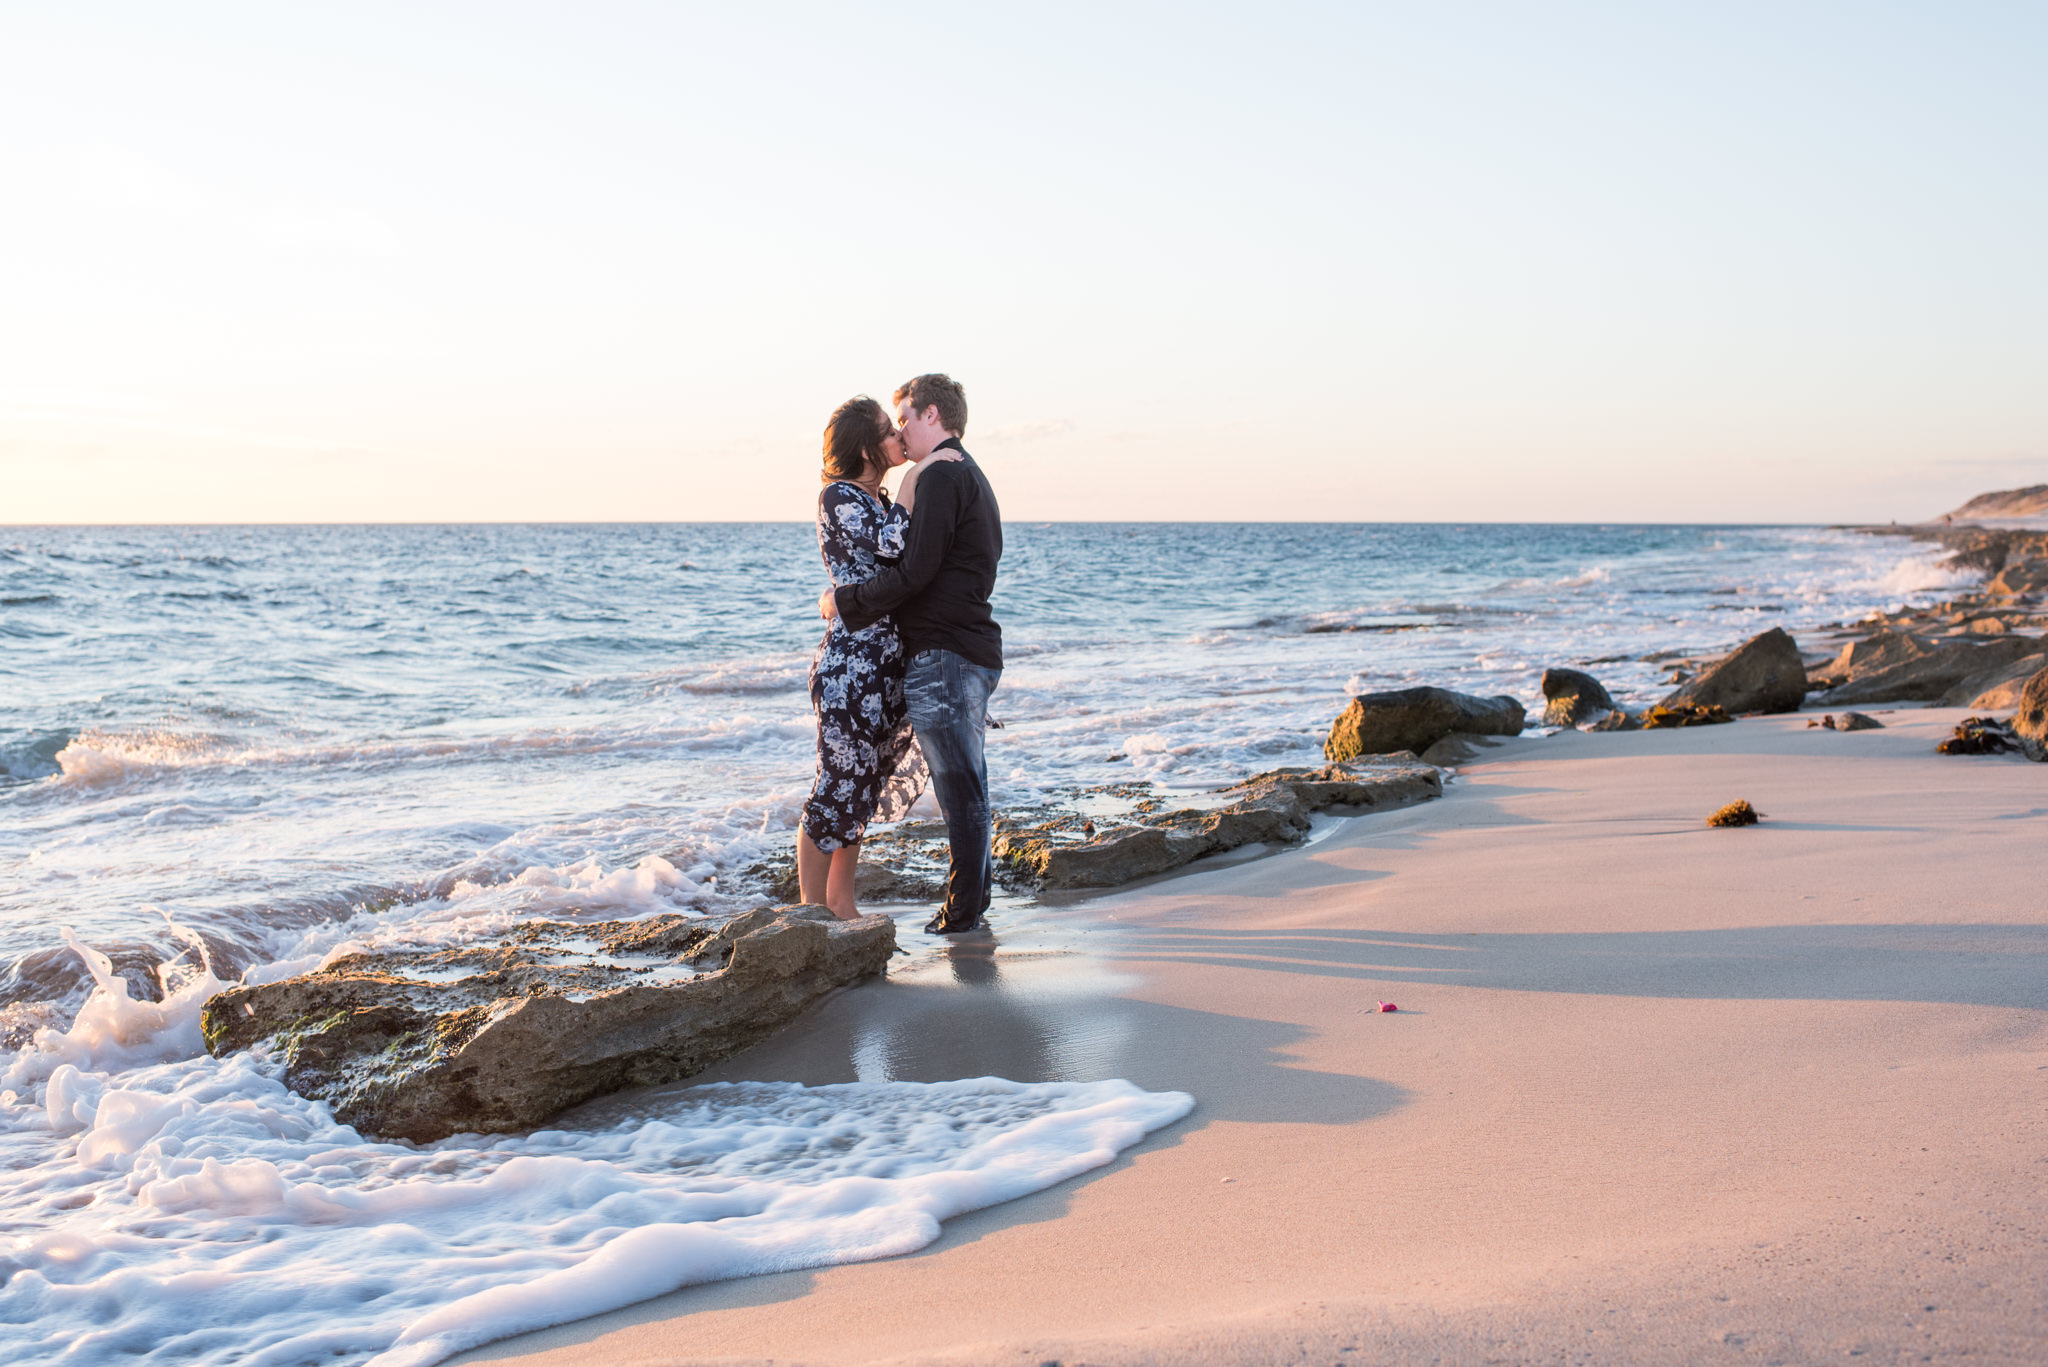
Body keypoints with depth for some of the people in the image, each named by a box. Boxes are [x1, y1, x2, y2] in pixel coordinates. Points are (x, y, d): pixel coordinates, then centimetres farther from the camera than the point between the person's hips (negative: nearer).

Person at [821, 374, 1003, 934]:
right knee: (965, 786, 15)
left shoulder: (941, 476, -12)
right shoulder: (972, 478, 21)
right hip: (973, 652, 10)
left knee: (960, 788, -4)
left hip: (943, 656, -10)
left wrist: (845, 601, -9)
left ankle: (963, 911, 2)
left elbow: (914, 572, -20)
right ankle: (974, 896, 22)